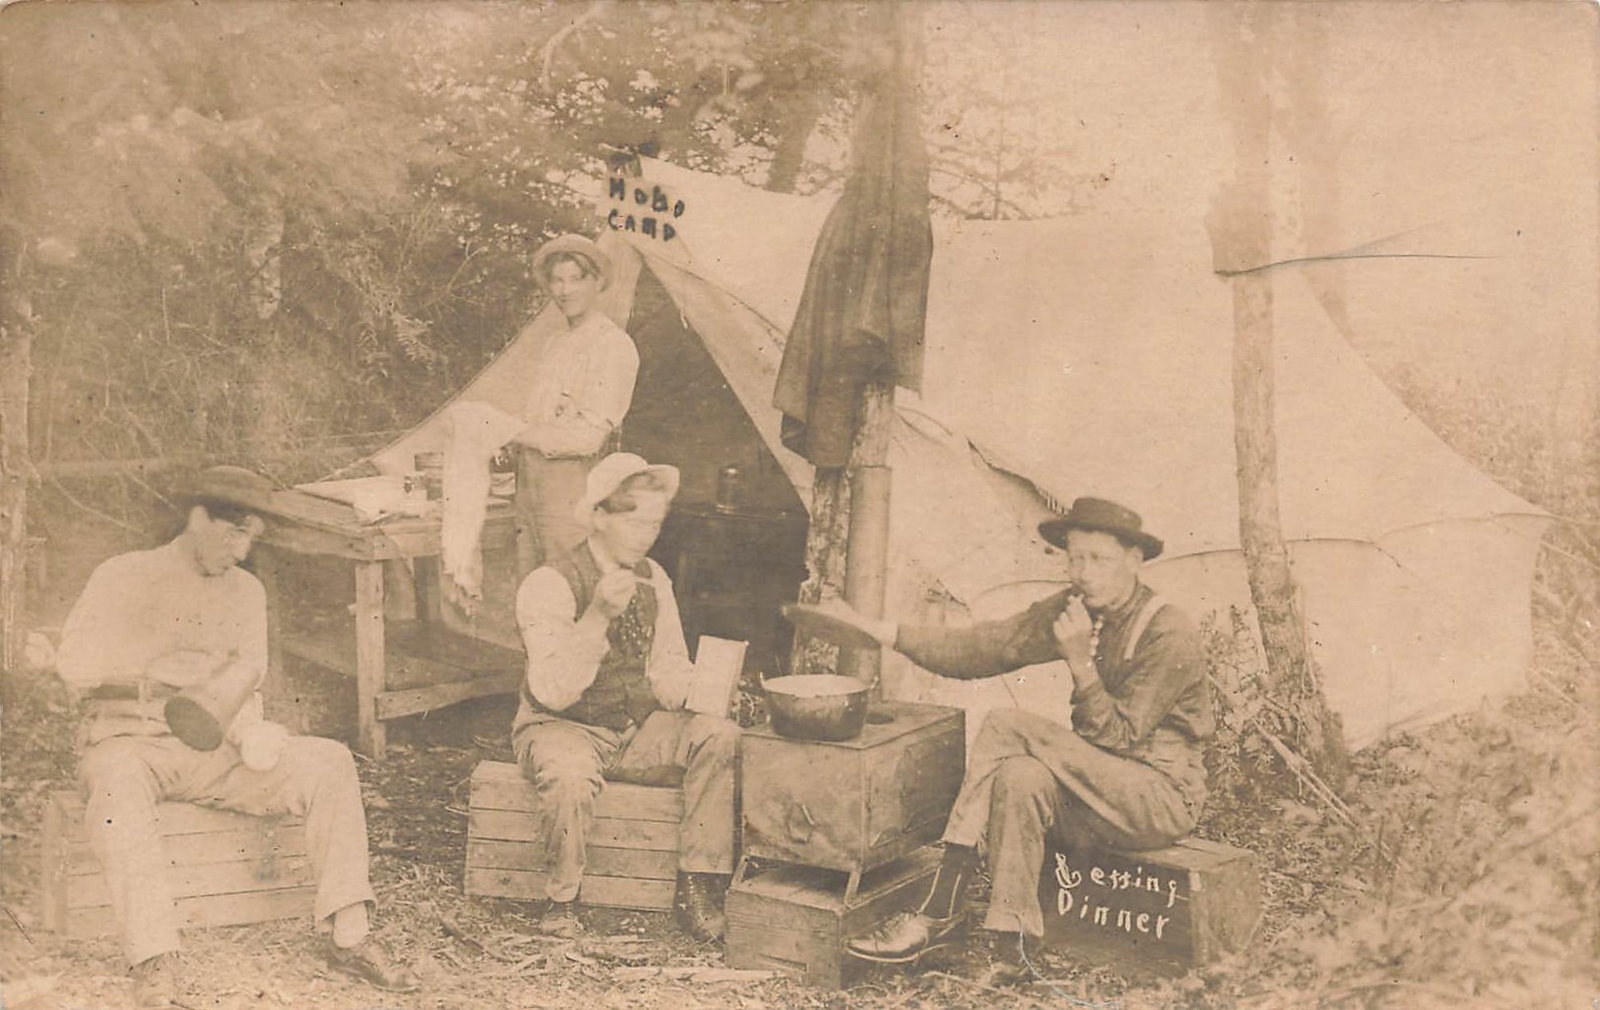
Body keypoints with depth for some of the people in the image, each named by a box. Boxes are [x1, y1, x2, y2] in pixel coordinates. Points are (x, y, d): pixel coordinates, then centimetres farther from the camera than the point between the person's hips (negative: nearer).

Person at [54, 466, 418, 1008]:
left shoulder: (246, 590, 14)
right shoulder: (124, 576, 2)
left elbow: (244, 678, 11)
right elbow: (74, 664, -8)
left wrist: (248, 730, -10)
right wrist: (155, 667, -18)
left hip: (217, 751, 4)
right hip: (132, 739, -4)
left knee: (329, 760, -18)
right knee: (118, 781, -41)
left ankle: (348, 937, -20)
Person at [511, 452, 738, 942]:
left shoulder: (653, 579, 3)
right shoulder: (549, 585, -15)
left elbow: (670, 672, 10)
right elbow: (551, 693, -25)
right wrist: (598, 615, -36)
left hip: (639, 728, 5)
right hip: (563, 728, -5)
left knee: (721, 735, -21)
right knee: (571, 776, -39)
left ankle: (696, 888, -13)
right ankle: (560, 901, -11)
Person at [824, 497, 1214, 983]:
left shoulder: (1170, 634, -16)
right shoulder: (1073, 608, 3)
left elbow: (1118, 737, -18)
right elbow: (985, 646, -1)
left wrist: (1080, 661, -28)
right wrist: (877, 631, -8)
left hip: (1162, 795, -6)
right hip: (1098, 787, 6)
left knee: (1007, 727, -24)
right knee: (1021, 776, -27)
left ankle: (940, 912, -19)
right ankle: (1011, 951, -22)